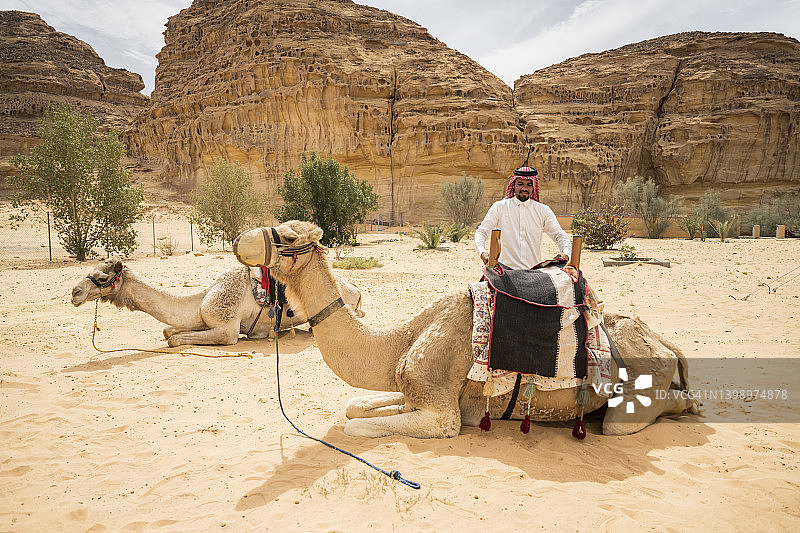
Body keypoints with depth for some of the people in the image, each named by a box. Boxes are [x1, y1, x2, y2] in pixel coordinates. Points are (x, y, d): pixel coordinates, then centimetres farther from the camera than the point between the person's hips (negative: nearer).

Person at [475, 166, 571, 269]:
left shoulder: (543, 211, 13)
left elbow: (560, 236, 12)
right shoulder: (499, 207, 8)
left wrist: (565, 254, -9)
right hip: (506, 270, -2)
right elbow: (482, 232, 6)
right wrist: (483, 252, -14)